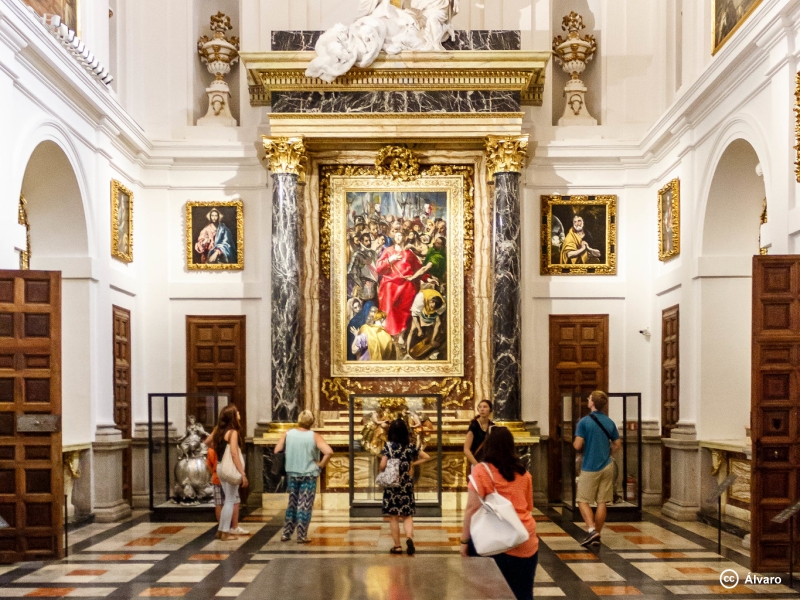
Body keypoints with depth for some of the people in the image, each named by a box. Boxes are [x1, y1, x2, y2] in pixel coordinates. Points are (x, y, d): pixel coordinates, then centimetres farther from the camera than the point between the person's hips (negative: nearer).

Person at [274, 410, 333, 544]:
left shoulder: (288, 434, -2)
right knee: (304, 506, 4)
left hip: (292, 474, 3)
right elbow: (329, 452, -22)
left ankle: (286, 533, 20)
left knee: (292, 504, 17)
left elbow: (277, 451, 2)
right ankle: (302, 536, 7)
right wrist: (321, 464, -8)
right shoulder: (314, 436, -11)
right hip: (309, 475, -3)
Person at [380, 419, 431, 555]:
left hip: (392, 484, -2)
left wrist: (383, 469, 5)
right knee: (407, 515, 9)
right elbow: (426, 457, 4)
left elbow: (383, 465, -16)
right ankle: (409, 538, -16)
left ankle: (397, 546, 8)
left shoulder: (388, 446, -9)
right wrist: (412, 463, 9)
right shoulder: (410, 446, 0)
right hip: (406, 485, 2)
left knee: (393, 516, 6)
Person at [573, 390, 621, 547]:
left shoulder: (584, 422, -12)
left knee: (583, 500, 4)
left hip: (590, 467, -5)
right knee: (602, 503, 8)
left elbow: (578, 446, -16)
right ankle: (597, 535, 12)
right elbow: (617, 444, 10)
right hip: (607, 466, 5)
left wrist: (574, 443, 6)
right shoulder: (610, 422, 4)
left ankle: (591, 530, -13)